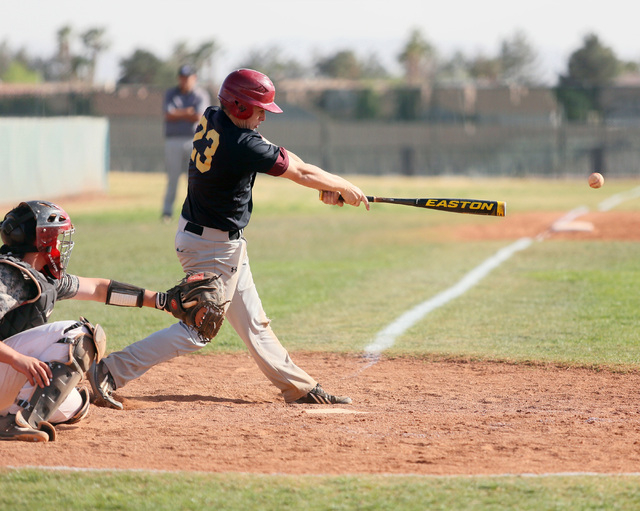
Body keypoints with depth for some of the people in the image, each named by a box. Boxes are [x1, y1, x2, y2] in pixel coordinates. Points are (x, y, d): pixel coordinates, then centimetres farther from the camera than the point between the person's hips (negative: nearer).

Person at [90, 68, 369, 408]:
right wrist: (344, 187, 1)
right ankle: (112, 370, -7)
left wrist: (323, 184, -2)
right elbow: (299, 172, -14)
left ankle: (299, 388, 24)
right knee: (199, 329, -5)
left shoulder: (212, 119, -1)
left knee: (253, 323, 15)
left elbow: (276, 154, 5)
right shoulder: (241, 145, -27)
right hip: (213, 246, -10)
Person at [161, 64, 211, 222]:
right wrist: (187, 113, -7)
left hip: (195, 140, -1)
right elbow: (169, 115, -4)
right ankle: (167, 212, 3)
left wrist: (178, 114, -3)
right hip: (173, 140, 1)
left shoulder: (201, 95, 6)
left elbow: (198, 117, -9)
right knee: (172, 177, -1)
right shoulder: (171, 94, 12)